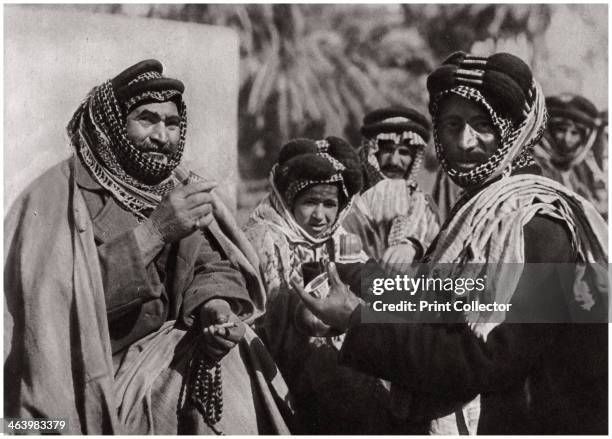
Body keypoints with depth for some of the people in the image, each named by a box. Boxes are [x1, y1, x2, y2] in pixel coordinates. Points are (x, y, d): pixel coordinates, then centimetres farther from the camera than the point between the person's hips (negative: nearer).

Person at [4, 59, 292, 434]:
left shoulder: (179, 188, 8)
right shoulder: (63, 195, -12)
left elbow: (214, 264, 4)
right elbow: (63, 296, -23)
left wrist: (216, 306, -20)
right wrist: (154, 231, -30)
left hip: (168, 350, 5)